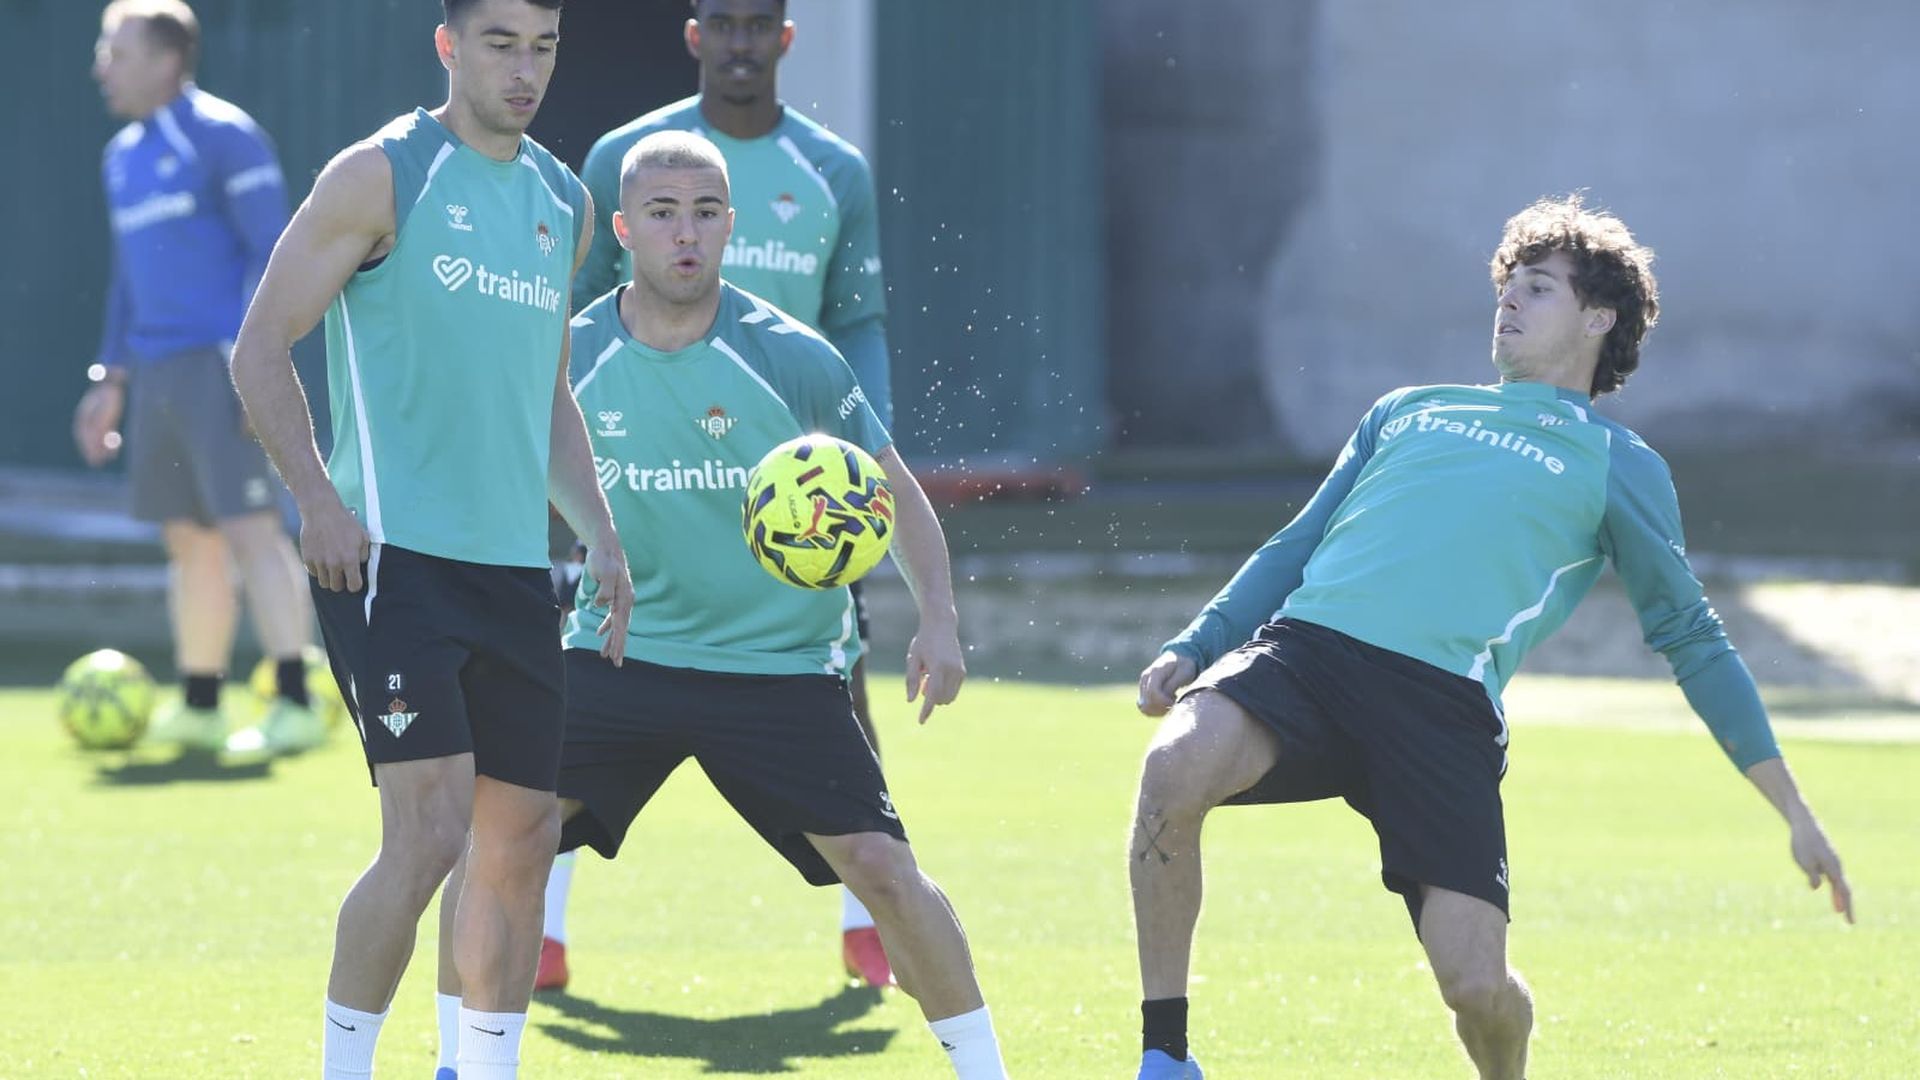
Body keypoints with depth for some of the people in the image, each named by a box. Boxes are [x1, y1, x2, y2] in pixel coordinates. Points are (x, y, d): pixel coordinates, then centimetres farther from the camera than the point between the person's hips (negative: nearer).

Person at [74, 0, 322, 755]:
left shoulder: (222, 138, -8)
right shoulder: (123, 157, 17)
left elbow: (272, 252, -12)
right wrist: (111, 379, 21)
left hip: (221, 368, -8)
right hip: (156, 373, 8)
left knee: (250, 527, -12)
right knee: (188, 540, 10)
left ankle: (295, 705, -13)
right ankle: (199, 706, 16)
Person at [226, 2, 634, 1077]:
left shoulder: (565, 202, 15)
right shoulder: (383, 175, -5)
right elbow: (262, 349, -5)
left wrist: (601, 534, 15)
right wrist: (320, 497, -16)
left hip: (514, 565, 7)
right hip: (391, 552, -7)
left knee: (524, 835, 6)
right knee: (430, 828, -15)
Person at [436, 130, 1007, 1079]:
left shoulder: (788, 357, -9)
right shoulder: (572, 359, -4)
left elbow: (894, 490, 0)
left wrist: (938, 619, -11)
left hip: (780, 663, -2)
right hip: (620, 653, 2)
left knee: (879, 864, -11)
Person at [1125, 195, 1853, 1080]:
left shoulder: (1617, 466, 21)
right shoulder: (1409, 411, 30)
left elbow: (1691, 638, 20)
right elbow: (1294, 548, 32)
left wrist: (1795, 813, 15)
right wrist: (1191, 648, 16)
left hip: (1446, 700, -2)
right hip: (1304, 644, 2)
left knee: (1477, 983, -16)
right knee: (1176, 768, -32)